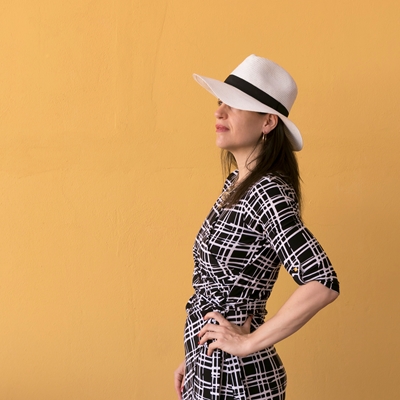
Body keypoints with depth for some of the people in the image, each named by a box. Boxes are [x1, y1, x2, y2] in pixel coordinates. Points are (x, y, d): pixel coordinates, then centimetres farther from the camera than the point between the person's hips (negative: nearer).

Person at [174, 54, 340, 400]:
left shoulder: (268, 193, -20)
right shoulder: (236, 184, 5)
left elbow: (323, 284, -29)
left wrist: (250, 341, -20)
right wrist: (192, 360, 13)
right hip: (208, 369, 8)